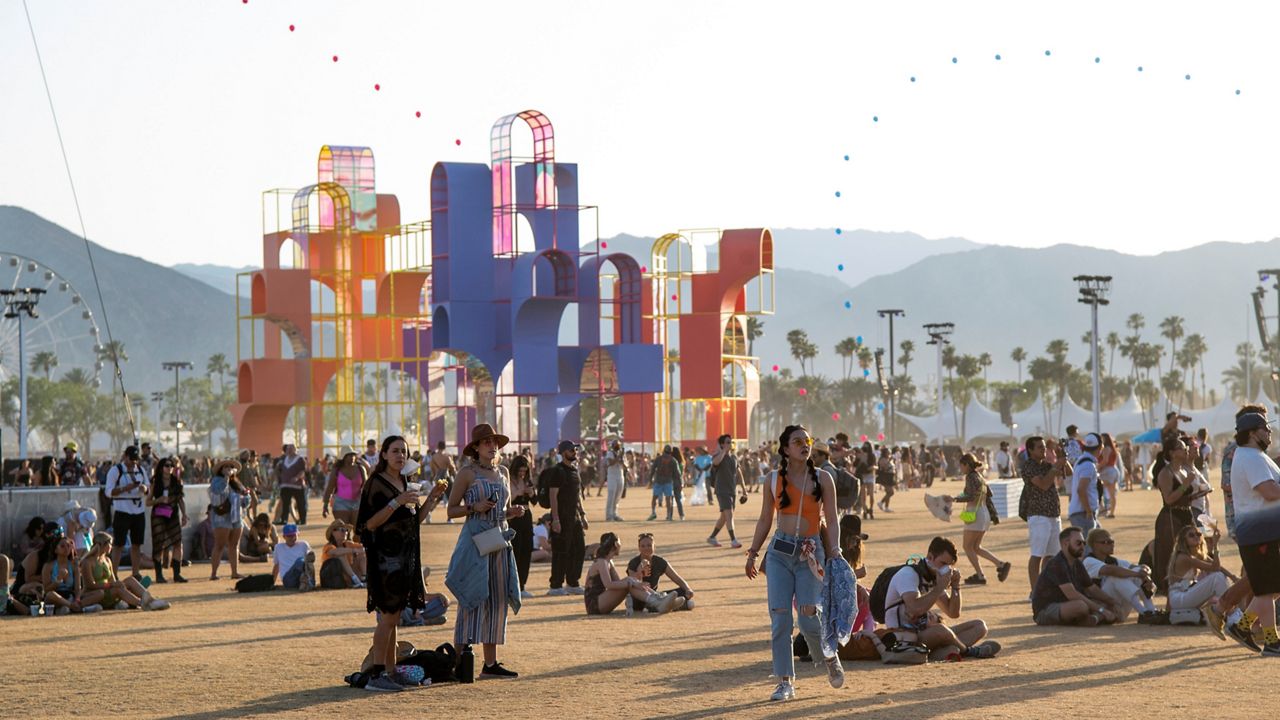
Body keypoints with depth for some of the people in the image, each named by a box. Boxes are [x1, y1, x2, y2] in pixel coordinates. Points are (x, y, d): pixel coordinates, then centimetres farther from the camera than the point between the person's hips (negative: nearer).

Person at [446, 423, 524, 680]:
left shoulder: (502, 472, 15)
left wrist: (513, 512, 4)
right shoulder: (467, 473, -4)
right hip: (475, 540, -7)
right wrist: (474, 507, -17)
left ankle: (491, 663, 11)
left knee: (497, 601, 7)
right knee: (472, 600, -10)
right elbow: (451, 510, -2)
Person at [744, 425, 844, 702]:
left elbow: (831, 520, 2)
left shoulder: (822, 479, 2)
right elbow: (765, 520, 13)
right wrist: (752, 553, 11)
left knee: (808, 617, -9)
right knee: (780, 618, -5)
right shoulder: (774, 480, 6)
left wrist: (834, 554, -7)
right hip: (779, 552, 2)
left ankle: (831, 658, 21)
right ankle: (785, 682, 2)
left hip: (810, 552, -2)